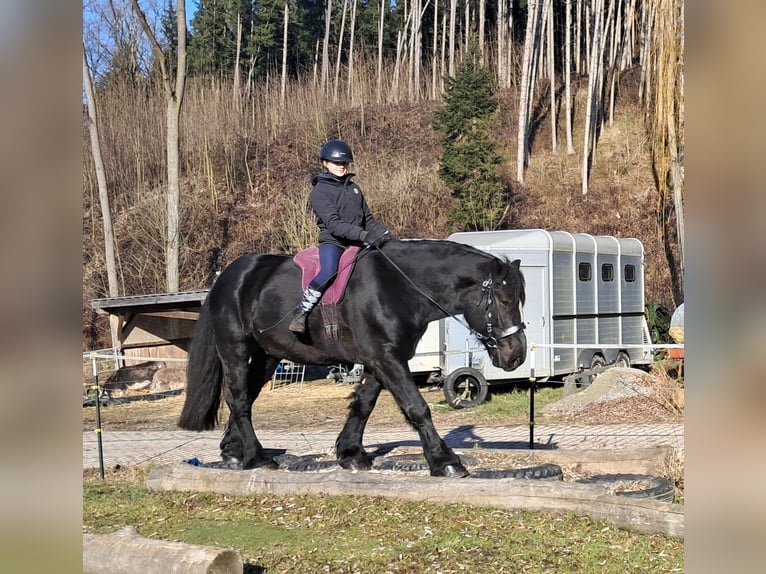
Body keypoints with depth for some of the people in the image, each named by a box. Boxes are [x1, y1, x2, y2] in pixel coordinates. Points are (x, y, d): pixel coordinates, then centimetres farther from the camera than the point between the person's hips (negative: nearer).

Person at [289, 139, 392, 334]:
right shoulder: (320, 191, -3)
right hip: (332, 241, -7)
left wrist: (384, 234, 1)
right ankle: (301, 313, -23)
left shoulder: (354, 188, 20)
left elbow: (368, 219, 21)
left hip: (357, 243, 7)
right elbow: (333, 224, -16)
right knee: (328, 271, -35)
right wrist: (363, 235, -28)